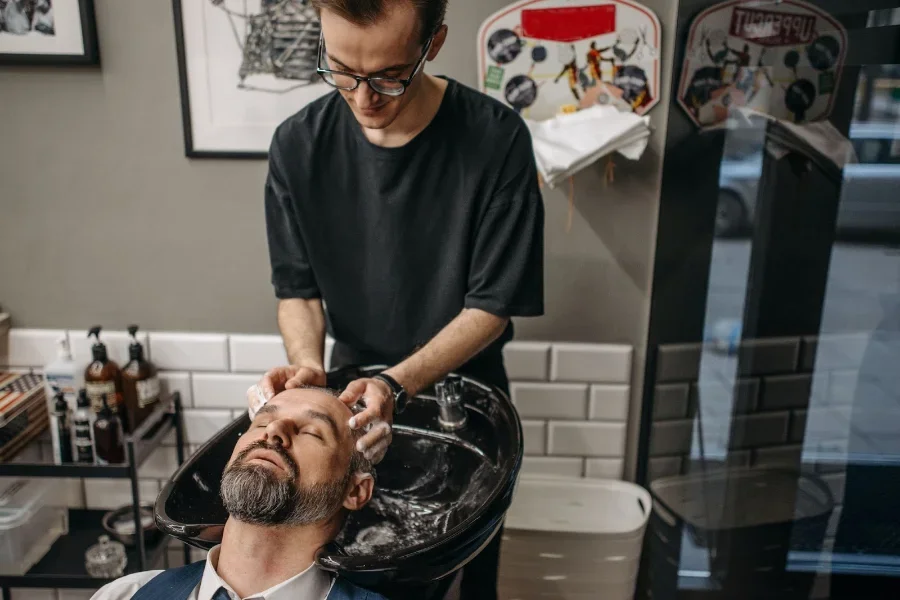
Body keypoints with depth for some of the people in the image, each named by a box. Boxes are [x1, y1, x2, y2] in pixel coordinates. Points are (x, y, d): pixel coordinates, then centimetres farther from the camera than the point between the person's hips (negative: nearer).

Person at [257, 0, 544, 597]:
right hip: (353, 388, 2)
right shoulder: (299, 145, -15)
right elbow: (298, 289, -6)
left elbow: (492, 304, -18)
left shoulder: (498, 141, -22)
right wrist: (307, 364, -25)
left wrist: (399, 384, -29)